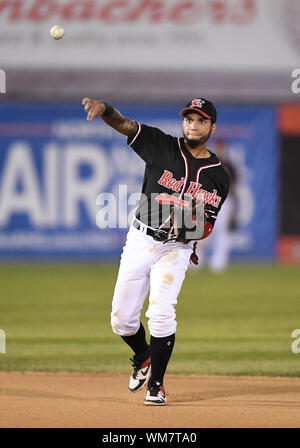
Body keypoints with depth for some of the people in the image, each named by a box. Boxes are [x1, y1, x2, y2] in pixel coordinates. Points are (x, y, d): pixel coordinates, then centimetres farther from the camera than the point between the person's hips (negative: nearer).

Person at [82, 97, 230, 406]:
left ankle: (156, 384, -5)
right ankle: (143, 357, 35)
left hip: (175, 249, -1)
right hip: (140, 241, 1)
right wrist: (104, 109, -36)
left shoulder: (218, 177, 2)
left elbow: (208, 225, 5)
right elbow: (125, 124, -14)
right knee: (122, 319, 2)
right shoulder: (163, 147, -1)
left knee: (161, 313, -20)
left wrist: (192, 230, -19)